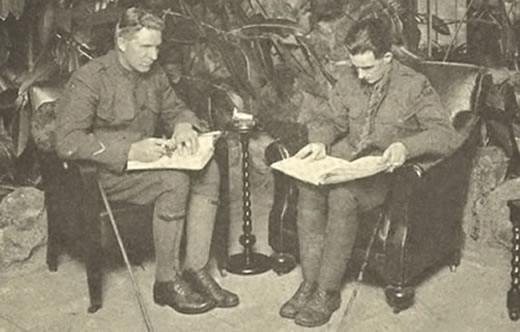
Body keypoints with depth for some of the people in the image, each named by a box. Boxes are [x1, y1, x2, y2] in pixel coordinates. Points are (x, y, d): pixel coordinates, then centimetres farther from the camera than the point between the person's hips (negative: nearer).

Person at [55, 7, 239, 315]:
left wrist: (183, 125, -6)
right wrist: (129, 151, -30)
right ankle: (166, 282, -18)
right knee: (174, 179, -31)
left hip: (146, 160, 7)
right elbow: (68, 142, -22)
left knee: (208, 170, -17)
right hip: (103, 173, -7)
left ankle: (196, 269, -14)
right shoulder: (89, 79, -15)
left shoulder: (154, 74, 7)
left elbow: (174, 109, 21)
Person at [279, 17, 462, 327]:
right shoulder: (350, 79, 7)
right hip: (347, 159, 5)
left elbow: (447, 133, -13)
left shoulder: (414, 86, -8)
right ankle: (311, 282, -19)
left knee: (342, 195, -34)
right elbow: (330, 117, 18)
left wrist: (405, 146, -31)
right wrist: (320, 141, -5)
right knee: (309, 187, -27)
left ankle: (328, 292, -22)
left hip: (388, 170, -5)